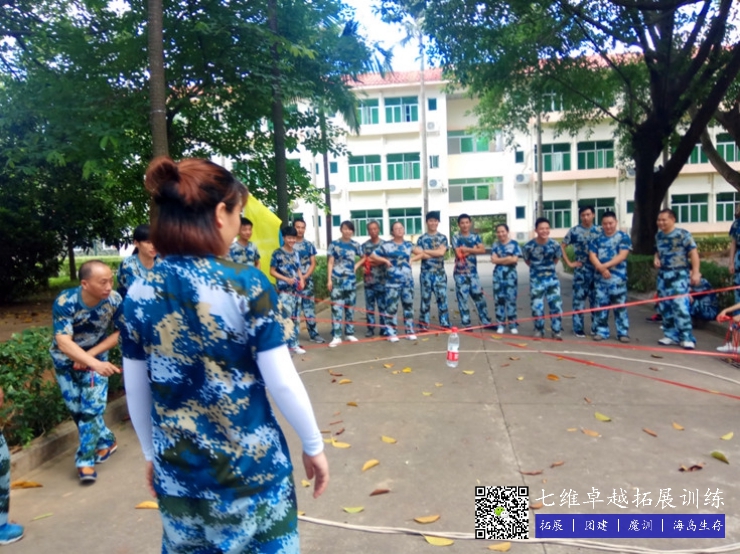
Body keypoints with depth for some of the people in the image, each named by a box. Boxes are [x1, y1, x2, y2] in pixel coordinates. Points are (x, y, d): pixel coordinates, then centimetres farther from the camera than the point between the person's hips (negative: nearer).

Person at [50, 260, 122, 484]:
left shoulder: (114, 300, -27)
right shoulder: (64, 302, -32)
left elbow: (119, 333, -12)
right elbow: (64, 342, -39)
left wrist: (91, 355, -20)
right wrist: (95, 364, -52)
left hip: (96, 356, 0)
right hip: (65, 360, 0)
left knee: (92, 406, -8)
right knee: (77, 408, 7)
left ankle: (85, 459, 7)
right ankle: (107, 441, 29)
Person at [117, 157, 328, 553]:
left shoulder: (138, 296, -5)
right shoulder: (248, 286, -17)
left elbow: (136, 394, 2)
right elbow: (282, 383, -15)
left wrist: (150, 454, 18)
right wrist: (314, 445, -1)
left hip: (177, 470, 4)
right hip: (251, 468, -3)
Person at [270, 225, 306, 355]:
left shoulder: (295, 253, 10)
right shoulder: (277, 253, -7)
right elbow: (272, 271, -7)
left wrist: (301, 280, -2)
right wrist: (287, 279, -18)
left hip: (296, 290, 6)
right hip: (284, 290, -6)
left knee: (295, 318, 11)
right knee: (286, 317, -9)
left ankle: (294, 344, 18)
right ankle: (292, 344, -3)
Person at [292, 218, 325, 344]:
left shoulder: (309, 245, 7)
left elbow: (313, 263, 6)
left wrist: (305, 277, -9)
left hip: (308, 281, 3)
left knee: (310, 307, 9)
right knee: (293, 309, -3)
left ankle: (313, 334, 17)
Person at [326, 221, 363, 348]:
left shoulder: (355, 245, 6)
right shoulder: (334, 244, -1)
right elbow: (330, 263, -1)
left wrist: (356, 266, 5)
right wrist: (329, 279, -7)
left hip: (350, 280, 3)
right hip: (337, 280, -3)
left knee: (350, 307, 9)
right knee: (336, 307, -6)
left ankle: (350, 333, 20)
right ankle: (336, 336, -5)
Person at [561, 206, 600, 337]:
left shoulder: (599, 230, 6)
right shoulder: (574, 231, -2)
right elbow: (562, 246, -1)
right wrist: (569, 263, -5)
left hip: (597, 270, 3)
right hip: (580, 270, -3)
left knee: (596, 299, 9)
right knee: (579, 299, 1)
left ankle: (596, 327, 19)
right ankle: (578, 328, 9)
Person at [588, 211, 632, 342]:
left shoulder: (623, 237, 1)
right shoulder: (597, 238, 9)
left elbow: (622, 256, -9)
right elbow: (592, 255, 2)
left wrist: (605, 265, -15)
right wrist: (601, 269, -13)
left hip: (618, 278, -3)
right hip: (600, 277, 3)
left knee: (620, 306, 0)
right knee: (601, 305, 6)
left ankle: (623, 332, 8)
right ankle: (601, 331, 14)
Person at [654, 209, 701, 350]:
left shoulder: (683, 234, -8)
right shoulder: (658, 236, 10)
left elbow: (693, 253, -11)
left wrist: (695, 272, -17)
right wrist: (656, 259, 2)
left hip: (679, 275, -7)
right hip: (662, 275, 7)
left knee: (680, 306, -12)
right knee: (665, 307, 9)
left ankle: (687, 337, -6)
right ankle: (671, 335, 18)